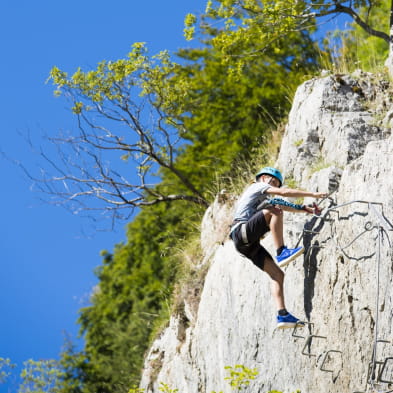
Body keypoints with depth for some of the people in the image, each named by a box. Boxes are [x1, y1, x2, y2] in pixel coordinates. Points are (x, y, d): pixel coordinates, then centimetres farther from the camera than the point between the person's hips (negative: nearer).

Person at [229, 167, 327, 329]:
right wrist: (312, 194, -6)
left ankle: (282, 315, -10)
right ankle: (281, 252, -33)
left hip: (249, 244, 9)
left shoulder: (263, 200, 37)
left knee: (277, 274, -3)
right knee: (274, 210, -26)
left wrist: (307, 209, 14)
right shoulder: (258, 186, 10)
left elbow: (286, 206, 29)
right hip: (242, 232, -9)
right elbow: (284, 192, -5)